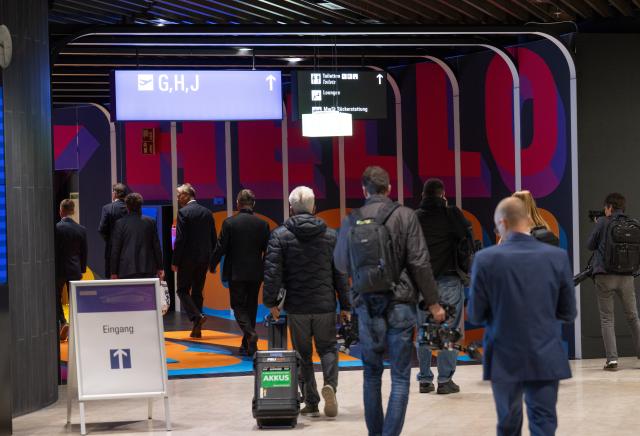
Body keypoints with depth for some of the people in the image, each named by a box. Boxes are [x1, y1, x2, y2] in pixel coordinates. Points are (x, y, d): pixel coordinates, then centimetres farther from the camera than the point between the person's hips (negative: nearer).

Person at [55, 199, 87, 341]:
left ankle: (62, 323, -9)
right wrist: (82, 269, 15)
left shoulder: (56, 228, -12)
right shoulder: (81, 229, -1)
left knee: (56, 298, 11)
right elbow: (84, 252, 5)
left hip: (58, 269, -3)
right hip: (75, 269, 3)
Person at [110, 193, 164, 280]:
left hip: (127, 271, -2)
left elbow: (115, 250, -1)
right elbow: (156, 246, 5)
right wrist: (159, 268, 13)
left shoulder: (120, 224, -2)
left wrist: (114, 272, 5)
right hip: (148, 270, 2)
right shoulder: (150, 222, 2)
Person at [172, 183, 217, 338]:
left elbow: (180, 239, -15)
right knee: (197, 292, 13)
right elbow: (213, 238, 11)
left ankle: (197, 316, -17)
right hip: (204, 259, 6)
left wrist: (175, 261, -9)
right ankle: (197, 329, 13)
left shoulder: (183, 212, -10)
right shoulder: (207, 212, 9)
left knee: (183, 290, 4)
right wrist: (211, 259, 17)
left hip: (188, 258, -6)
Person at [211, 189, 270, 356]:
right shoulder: (263, 224, -1)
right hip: (256, 273, 3)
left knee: (238, 306, 4)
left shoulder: (229, 223, -9)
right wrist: (264, 270, 17)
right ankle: (246, 345, 17)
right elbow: (267, 250, 1)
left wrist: (212, 265, 8)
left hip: (236, 273, -3)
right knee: (251, 306, 13)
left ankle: (250, 334, -22)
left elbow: (220, 247, -8)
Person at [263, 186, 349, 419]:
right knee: (328, 348, 15)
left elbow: (272, 271, -12)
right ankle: (330, 384, -12)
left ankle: (311, 402, 10)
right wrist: (345, 305, 8)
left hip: (296, 306, -1)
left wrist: (271, 301, -5)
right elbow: (340, 273, 3)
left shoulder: (280, 235, -4)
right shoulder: (330, 235, 3)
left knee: (303, 353, 11)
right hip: (325, 306, 1)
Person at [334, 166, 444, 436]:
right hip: (399, 304, -3)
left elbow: (341, 264, 15)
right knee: (400, 377, 1)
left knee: (372, 374, 16)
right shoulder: (405, 216, -5)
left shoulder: (351, 222, 3)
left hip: (366, 305, 3)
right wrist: (433, 303, -1)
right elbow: (420, 263, -7)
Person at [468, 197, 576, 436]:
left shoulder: (485, 259, -10)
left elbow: (475, 316, -3)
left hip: (505, 359, 0)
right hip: (546, 358, 0)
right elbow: (568, 313, 2)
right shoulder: (558, 257, -5)